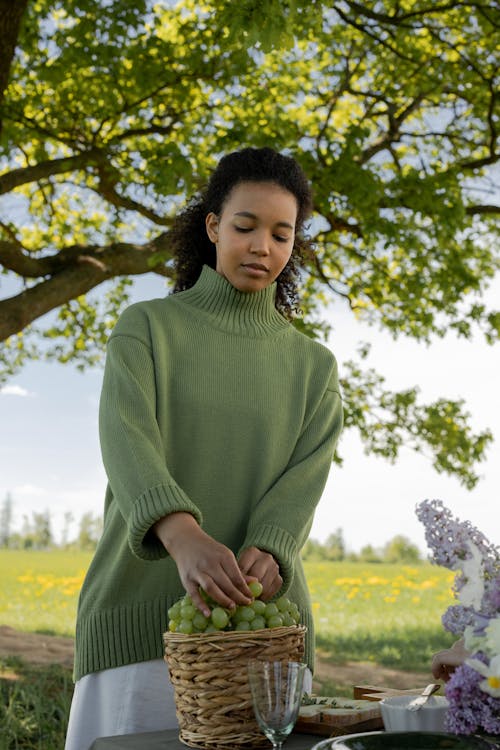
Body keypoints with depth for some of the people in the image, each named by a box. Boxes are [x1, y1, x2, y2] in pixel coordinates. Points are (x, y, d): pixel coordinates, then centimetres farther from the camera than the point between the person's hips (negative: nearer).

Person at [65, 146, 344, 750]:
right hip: (142, 607, -1)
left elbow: (304, 478, -3)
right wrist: (184, 537, -32)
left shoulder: (313, 366, 12)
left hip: (263, 615, 2)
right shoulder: (146, 328, 5)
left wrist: (263, 556, -24)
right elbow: (126, 439, -12)